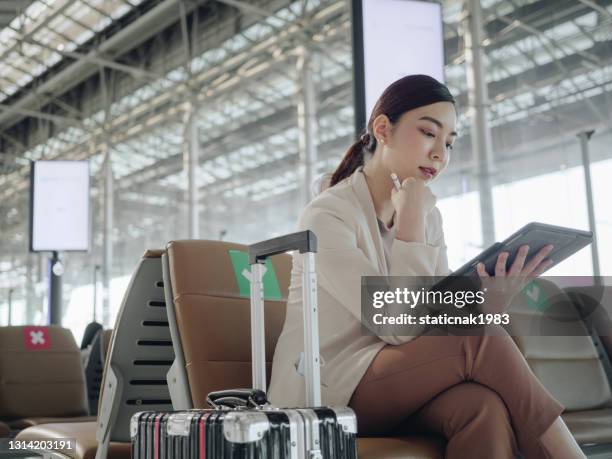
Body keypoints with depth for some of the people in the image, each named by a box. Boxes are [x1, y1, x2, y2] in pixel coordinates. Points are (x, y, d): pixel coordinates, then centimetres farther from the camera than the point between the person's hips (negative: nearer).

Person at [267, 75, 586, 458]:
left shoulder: (428, 216, 8)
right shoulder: (326, 215, -14)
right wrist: (410, 223, -20)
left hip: (393, 383, 5)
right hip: (325, 393, -5)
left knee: (484, 407, -31)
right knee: (482, 341, -25)